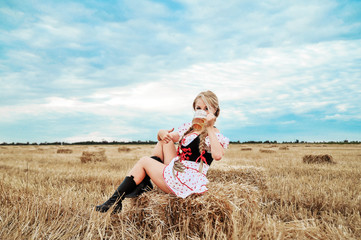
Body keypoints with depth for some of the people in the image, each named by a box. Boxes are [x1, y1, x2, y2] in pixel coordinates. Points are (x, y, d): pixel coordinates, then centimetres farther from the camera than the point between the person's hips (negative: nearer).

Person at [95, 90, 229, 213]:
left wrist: (210, 128, -23)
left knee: (144, 161, -2)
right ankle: (144, 183, 1)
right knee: (165, 140, 2)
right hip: (177, 171, 7)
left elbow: (217, 155, -29)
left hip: (189, 182, -7)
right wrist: (161, 133, -5)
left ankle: (115, 201, 8)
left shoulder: (215, 134, -7)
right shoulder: (190, 127, 16)